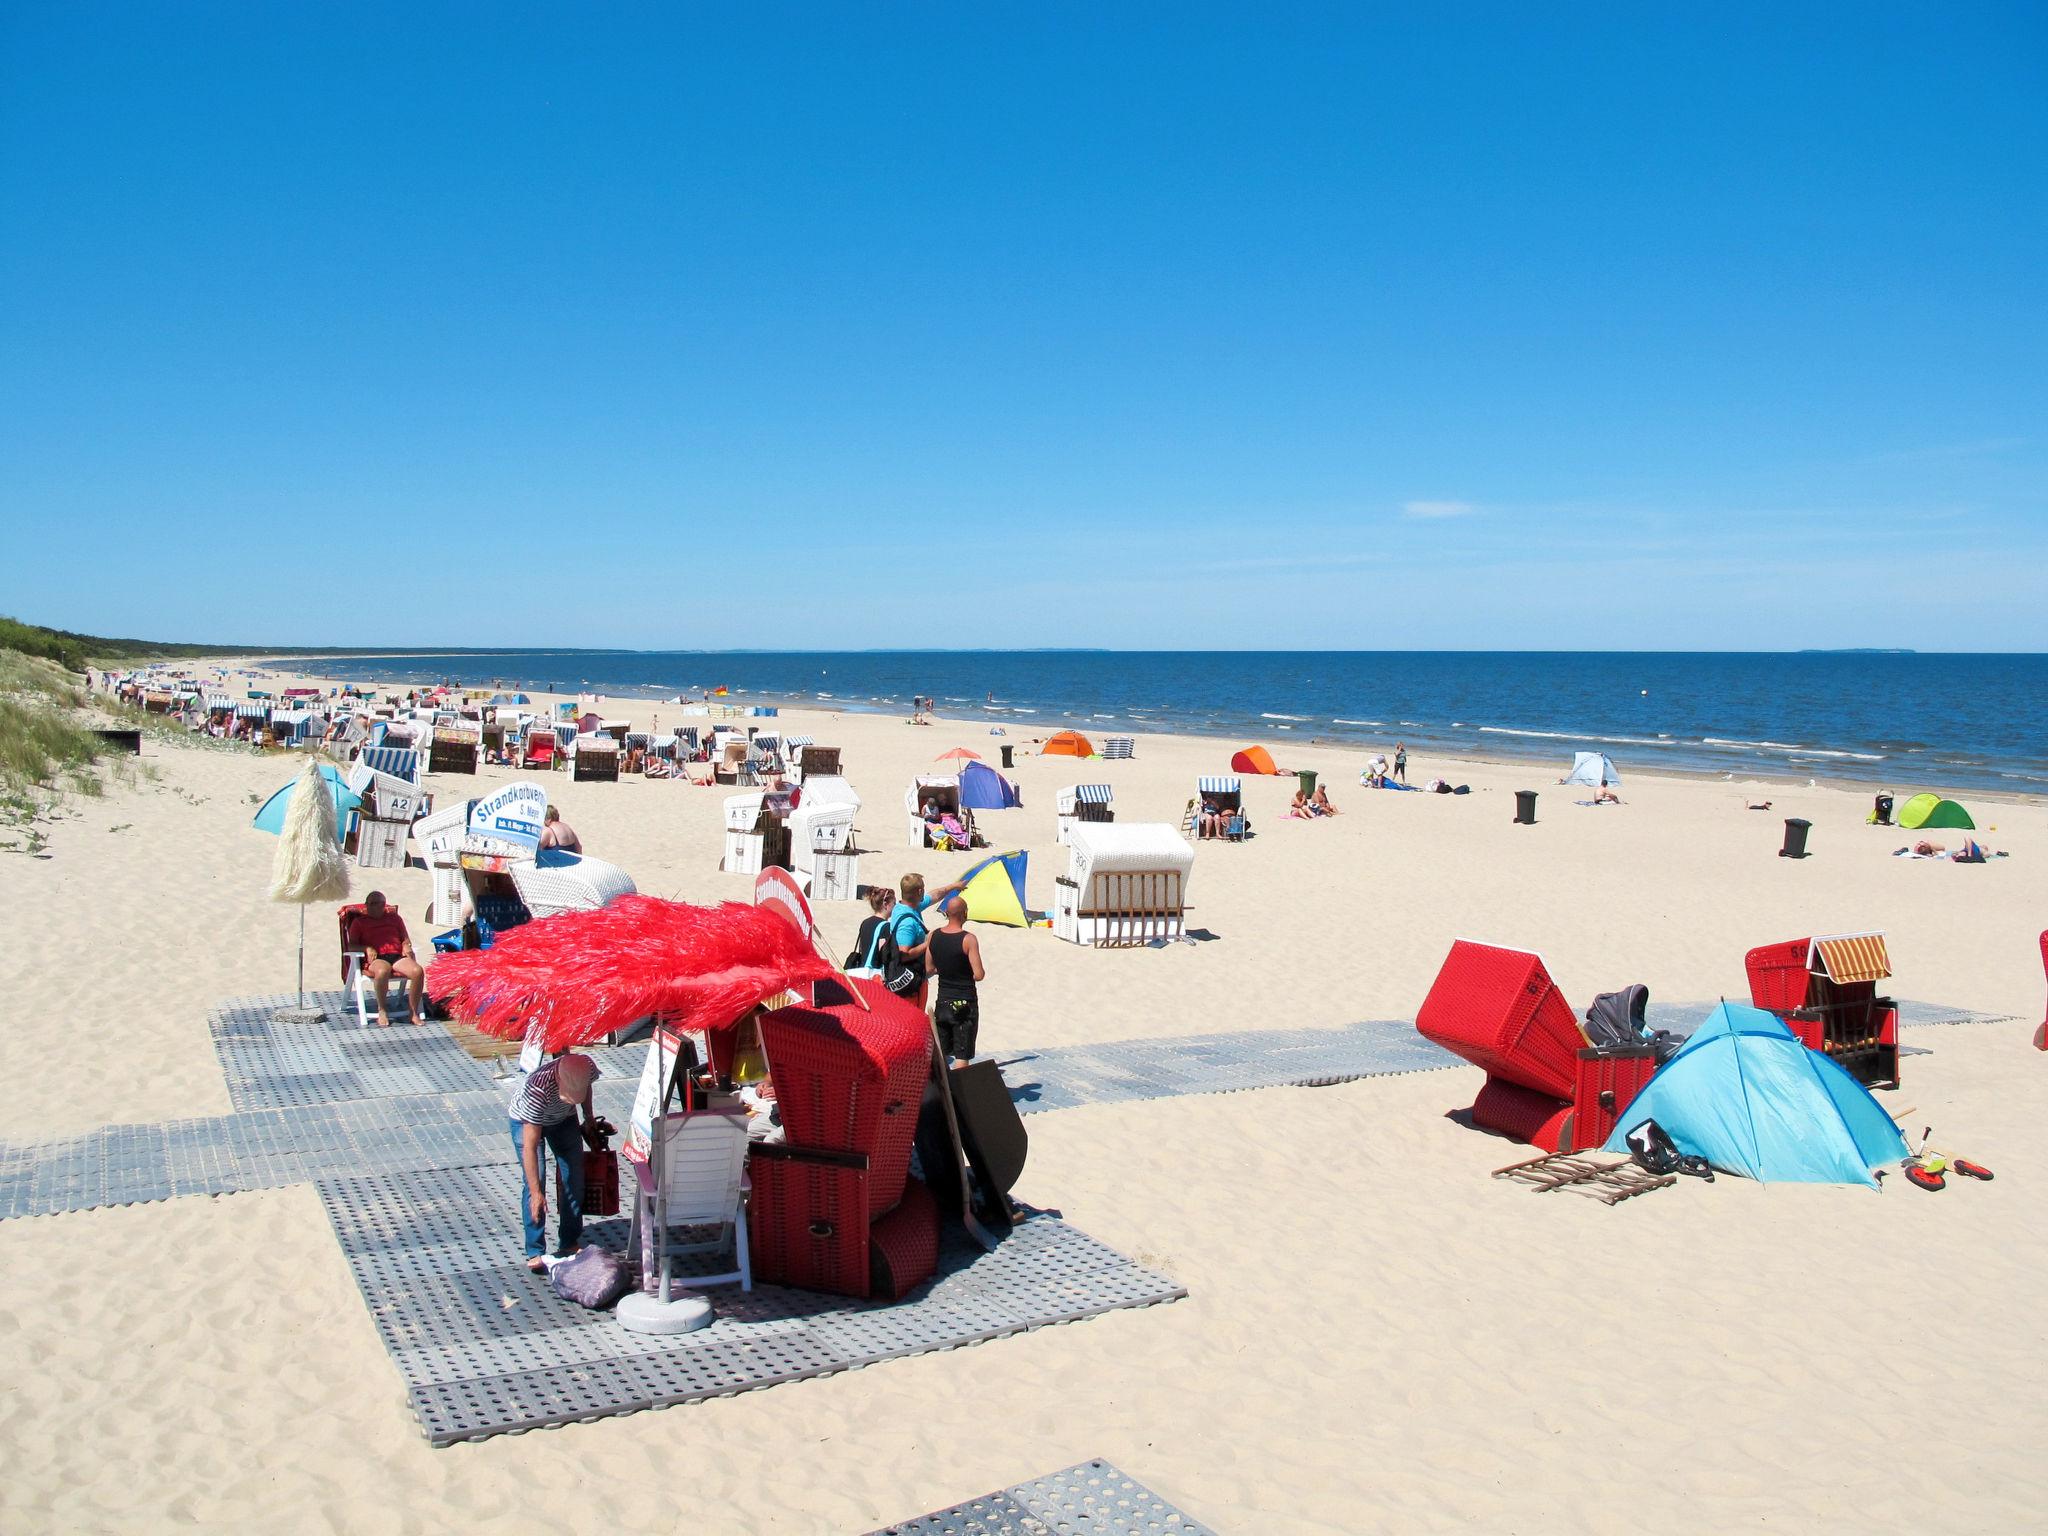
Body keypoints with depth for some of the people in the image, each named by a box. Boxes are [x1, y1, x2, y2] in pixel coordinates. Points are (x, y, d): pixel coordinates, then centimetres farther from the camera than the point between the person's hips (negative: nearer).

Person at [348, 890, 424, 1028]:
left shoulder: (394, 918, 29)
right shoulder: (359, 922, 22)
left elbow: (405, 938, 28)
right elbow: (352, 945, 11)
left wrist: (406, 946, 4)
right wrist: (367, 948, -9)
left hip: (397, 956, 3)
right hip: (376, 959, -3)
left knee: (418, 971, -31)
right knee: (383, 971, -42)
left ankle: (414, 1012, -20)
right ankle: (382, 1011, -23)